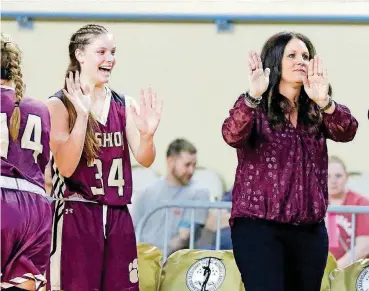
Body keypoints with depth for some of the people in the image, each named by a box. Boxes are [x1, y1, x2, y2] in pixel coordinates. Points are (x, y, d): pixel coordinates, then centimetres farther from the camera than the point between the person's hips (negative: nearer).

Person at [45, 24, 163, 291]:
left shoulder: (124, 105, 9)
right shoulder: (59, 105, -6)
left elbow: (145, 160, 1)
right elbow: (65, 167, -14)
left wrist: (147, 134, -20)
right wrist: (82, 115, -23)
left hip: (119, 216, 5)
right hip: (76, 216, -5)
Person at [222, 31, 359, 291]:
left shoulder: (316, 113, 11)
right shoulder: (254, 107, 0)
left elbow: (347, 132, -9)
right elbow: (232, 136, -20)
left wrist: (325, 102, -28)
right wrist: (253, 97, -38)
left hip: (309, 230, 5)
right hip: (258, 225, -5)